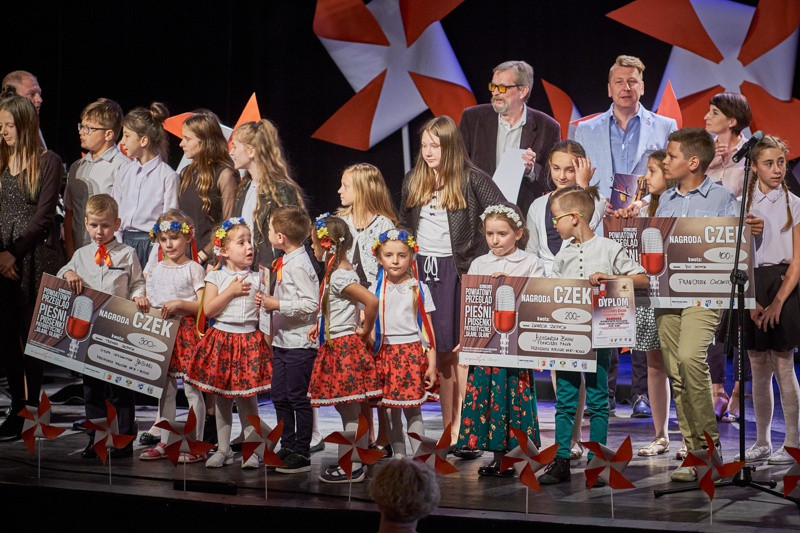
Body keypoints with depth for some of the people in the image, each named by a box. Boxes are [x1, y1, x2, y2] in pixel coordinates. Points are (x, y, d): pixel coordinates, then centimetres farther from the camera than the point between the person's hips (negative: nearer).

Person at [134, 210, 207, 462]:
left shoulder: (194, 269, -3)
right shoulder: (153, 268, 12)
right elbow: (148, 300, 18)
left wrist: (179, 303, -19)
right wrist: (141, 302, -3)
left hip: (186, 331, -5)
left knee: (192, 389, -4)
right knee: (165, 390, 10)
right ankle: (163, 442, 16)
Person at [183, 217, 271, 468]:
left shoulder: (255, 279, 6)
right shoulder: (216, 277, 2)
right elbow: (208, 309, -8)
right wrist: (231, 292, -13)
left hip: (249, 340, 0)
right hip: (221, 339, 0)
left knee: (247, 398, -2)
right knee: (221, 398, 6)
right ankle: (223, 449, 15)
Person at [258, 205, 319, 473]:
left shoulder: (299, 265, -18)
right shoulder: (285, 262, 12)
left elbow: (311, 303, -24)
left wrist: (278, 305, -22)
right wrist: (269, 302, 11)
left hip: (299, 343, -10)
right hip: (282, 341, 10)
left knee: (298, 398, -4)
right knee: (279, 396, 15)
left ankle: (302, 454, 3)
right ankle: (287, 447, 25)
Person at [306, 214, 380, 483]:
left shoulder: (339, 276, -19)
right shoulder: (337, 271, 11)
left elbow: (371, 300, -29)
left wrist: (365, 330, -16)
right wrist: (321, 325, 14)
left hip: (343, 347, -10)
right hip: (334, 345, 10)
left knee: (349, 409, -4)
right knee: (346, 409, 13)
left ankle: (354, 468, 1)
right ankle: (349, 461, 19)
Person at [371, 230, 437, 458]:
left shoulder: (418, 289, 2)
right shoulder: (376, 291, 6)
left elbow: (427, 329, 2)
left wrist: (431, 364, -3)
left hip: (413, 353, -2)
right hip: (386, 353, 2)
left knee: (413, 410, -4)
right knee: (391, 411, 4)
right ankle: (398, 458, 13)